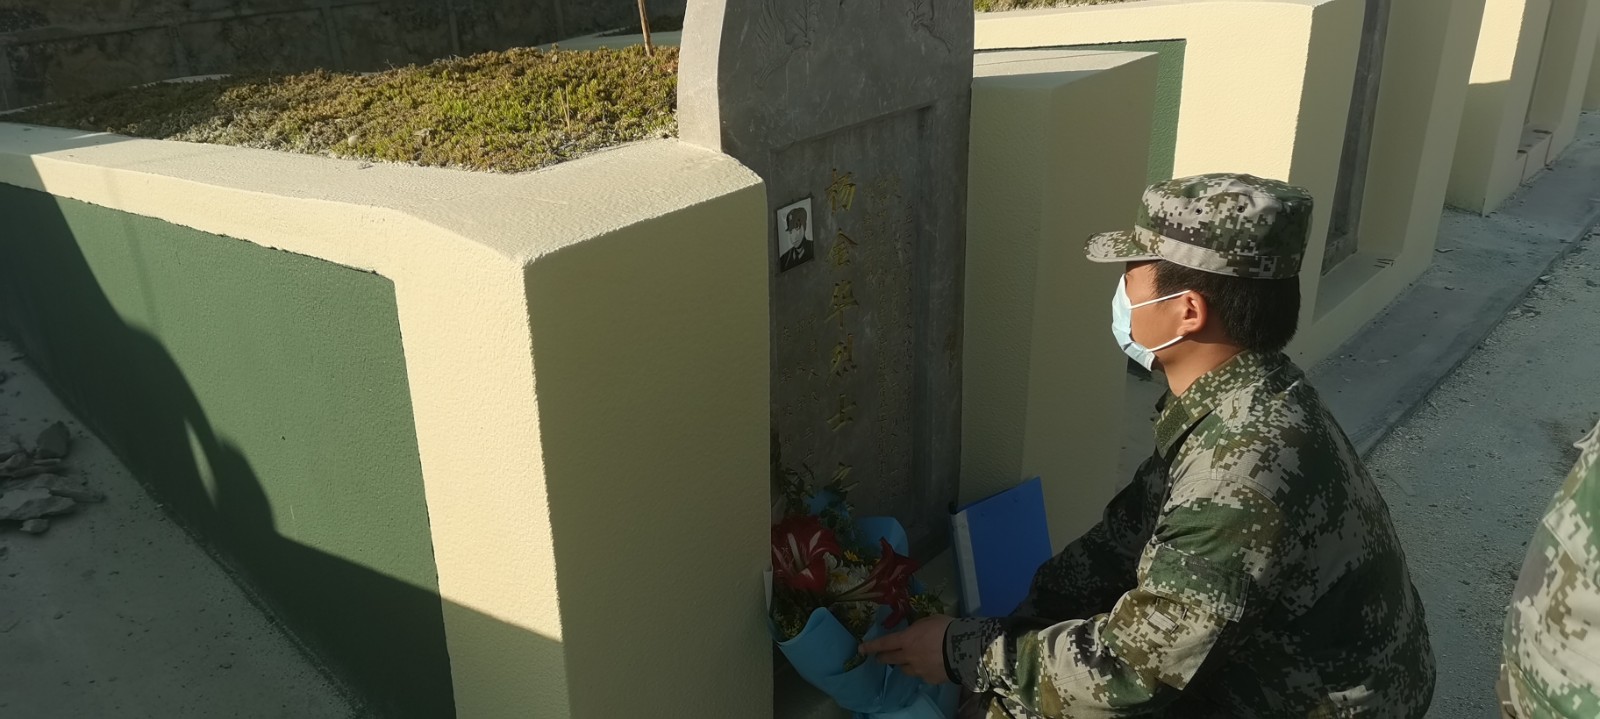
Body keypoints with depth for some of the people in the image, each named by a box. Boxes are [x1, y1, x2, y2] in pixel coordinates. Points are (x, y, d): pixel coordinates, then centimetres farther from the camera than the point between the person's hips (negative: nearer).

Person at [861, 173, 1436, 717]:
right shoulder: (1232, 403, -6)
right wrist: (1010, 629, -3)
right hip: (1264, 659, 8)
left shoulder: (1247, 473, -36)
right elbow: (1128, 534, 4)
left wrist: (964, 654, -16)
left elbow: (1128, 665, -29)